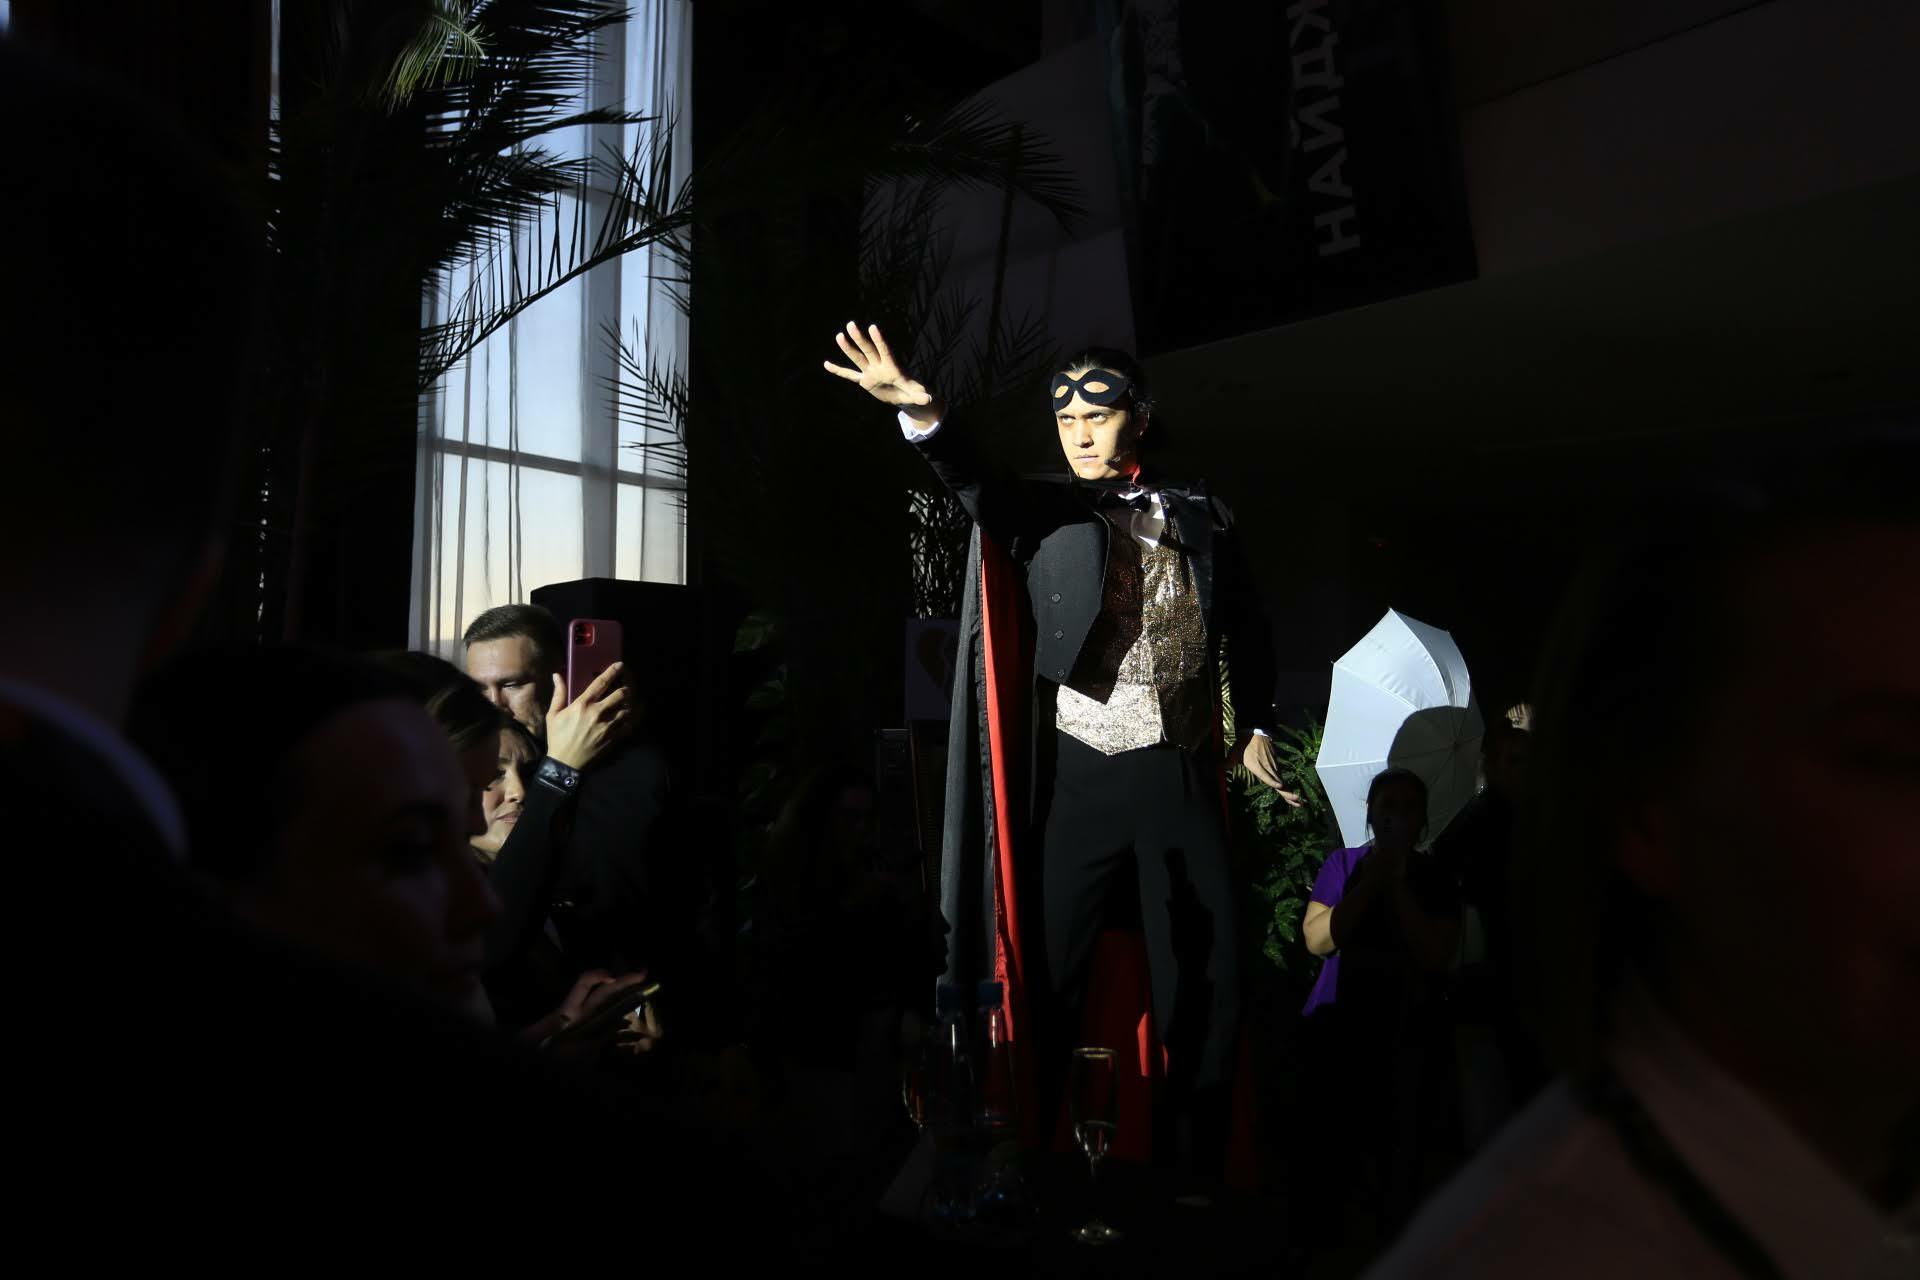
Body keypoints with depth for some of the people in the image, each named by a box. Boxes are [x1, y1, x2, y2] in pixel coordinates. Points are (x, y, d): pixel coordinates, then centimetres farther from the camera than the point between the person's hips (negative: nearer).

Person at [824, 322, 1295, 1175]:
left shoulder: (1201, 514, 9)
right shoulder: (1045, 509, 3)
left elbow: (1248, 628, 20)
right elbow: (979, 490, -19)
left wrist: (1256, 728, 15)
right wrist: (922, 414, -37)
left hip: (1185, 776, 2)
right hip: (1080, 777, -2)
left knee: (1204, 979, 9)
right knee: (1054, 975, 5)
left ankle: (1200, 1165, 25)